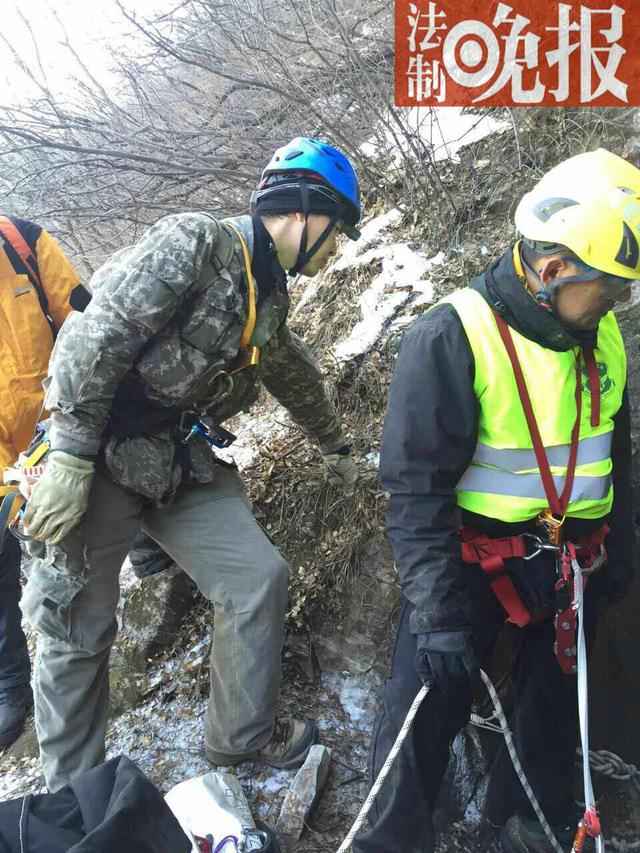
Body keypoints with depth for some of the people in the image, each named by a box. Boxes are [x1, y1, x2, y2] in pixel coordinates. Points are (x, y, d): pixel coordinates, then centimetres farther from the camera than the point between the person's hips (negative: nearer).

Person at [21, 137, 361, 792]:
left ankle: (243, 738, 21)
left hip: (184, 466, 8)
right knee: (78, 631, 4)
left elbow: (297, 377, 30)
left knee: (259, 579, 0)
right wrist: (68, 458, -23)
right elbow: (96, 337, -20)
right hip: (101, 459, -7)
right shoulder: (195, 241, -13)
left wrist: (335, 445, 43)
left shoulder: (270, 297, 13)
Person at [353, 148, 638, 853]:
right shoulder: (451, 338, -21)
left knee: (555, 698, 19)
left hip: (570, 561, 6)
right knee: (426, 707, 1)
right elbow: (415, 486, -20)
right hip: (472, 560, -5)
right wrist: (439, 610, -22)